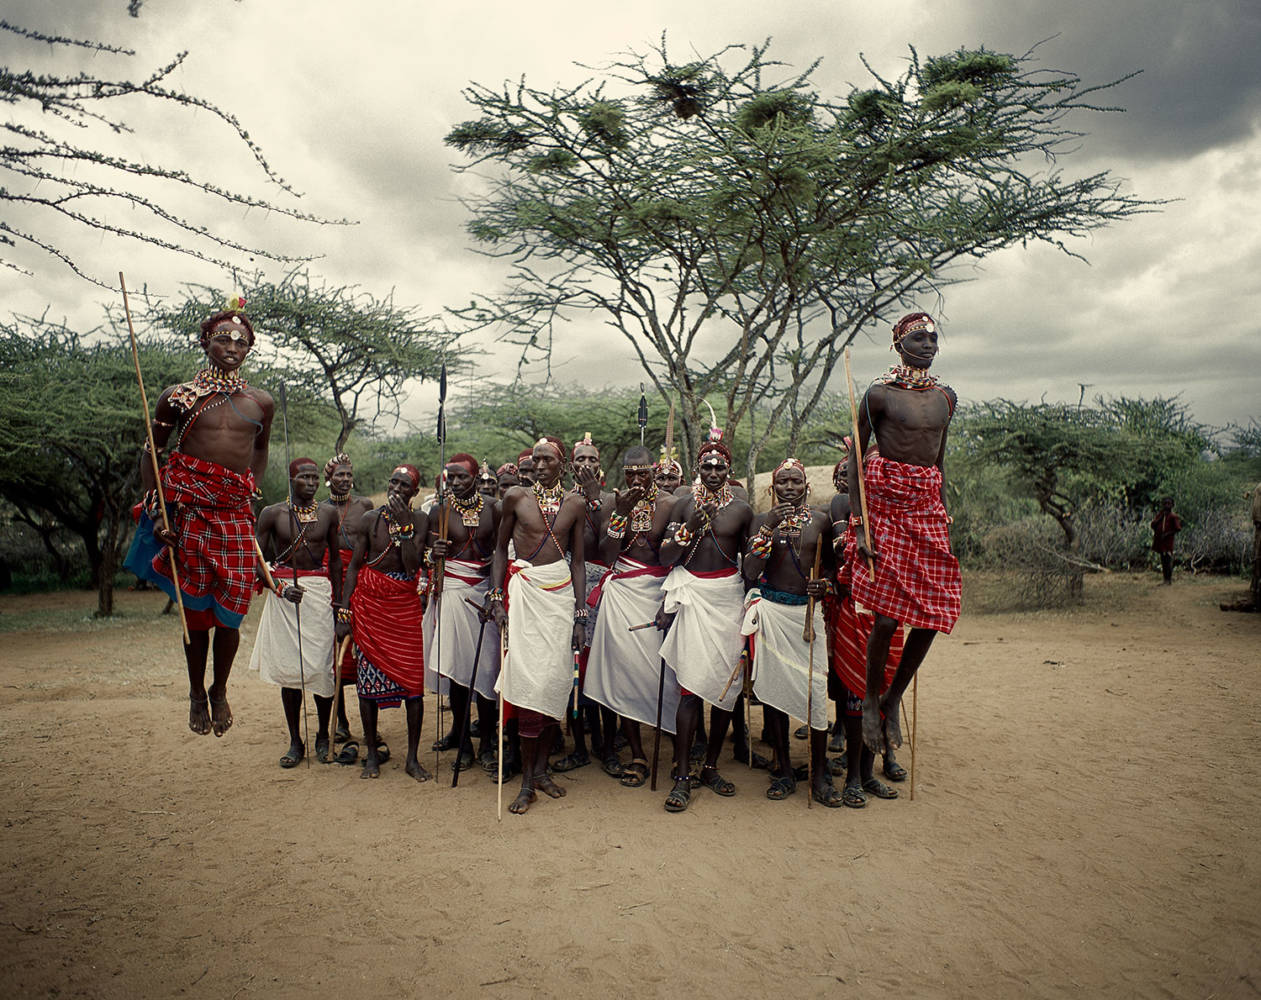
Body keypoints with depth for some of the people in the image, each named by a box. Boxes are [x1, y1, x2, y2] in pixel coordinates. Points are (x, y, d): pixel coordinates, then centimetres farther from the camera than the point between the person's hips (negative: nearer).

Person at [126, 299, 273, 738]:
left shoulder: (261, 402, 9)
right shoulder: (178, 397, 2)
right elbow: (151, 453, 8)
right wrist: (156, 511, 0)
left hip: (236, 512, 2)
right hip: (188, 507, -2)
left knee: (230, 610, 2)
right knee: (194, 608, 3)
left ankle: (220, 690, 26)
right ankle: (196, 692, 24)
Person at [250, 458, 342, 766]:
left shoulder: (328, 513, 7)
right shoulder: (272, 514, 2)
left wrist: (338, 600, 10)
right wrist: (281, 588, -13)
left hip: (319, 592, 1)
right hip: (284, 593, -1)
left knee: (321, 666, 0)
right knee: (289, 669, 3)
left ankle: (323, 737, 19)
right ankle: (295, 742, 16)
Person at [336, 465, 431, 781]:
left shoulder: (419, 520, 0)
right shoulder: (370, 520, 2)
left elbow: (412, 564, -12)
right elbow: (354, 566, 3)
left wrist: (404, 525, -16)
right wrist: (344, 612, -2)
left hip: (406, 604, 0)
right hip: (370, 602, 1)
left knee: (413, 678, -3)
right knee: (367, 679, 3)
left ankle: (412, 758, 9)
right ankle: (372, 755, 19)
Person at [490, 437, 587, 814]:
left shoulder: (574, 504, 7)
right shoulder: (516, 497, 2)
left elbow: (578, 560, 9)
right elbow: (501, 548, 8)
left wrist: (580, 614, 4)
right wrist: (497, 598, -1)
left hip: (561, 592, 2)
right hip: (524, 589, -2)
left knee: (556, 677, -1)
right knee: (529, 677, -7)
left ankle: (540, 768, 15)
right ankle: (527, 780, 2)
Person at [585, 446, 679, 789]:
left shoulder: (668, 504, -2)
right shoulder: (615, 503, 4)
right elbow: (606, 555, -4)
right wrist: (622, 514, -14)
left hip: (657, 590, -2)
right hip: (621, 591, 2)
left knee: (655, 667, -5)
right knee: (622, 666, -2)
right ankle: (637, 754, 7)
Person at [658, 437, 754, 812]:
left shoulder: (741, 509, 7)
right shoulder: (685, 506, 5)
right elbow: (665, 557, 1)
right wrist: (691, 526, -10)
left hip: (728, 596, 2)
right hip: (692, 595, -2)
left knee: (726, 682, 4)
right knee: (692, 683, -9)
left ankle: (711, 766, 20)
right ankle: (682, 775, -4)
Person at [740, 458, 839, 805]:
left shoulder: (820, 520, 8)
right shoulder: (763, 520, 4)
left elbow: (831, 565, 17)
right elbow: (750, 573, -8)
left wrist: (824, 584, -6)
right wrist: (772, 528, -15)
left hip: (808, 611, 0)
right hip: (771, 610, 0)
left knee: (815, 688, -5)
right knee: (773, 684, 2)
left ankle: (819, 774, 8)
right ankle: (783, 770, 16)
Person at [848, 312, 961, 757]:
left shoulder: (945, 397, 13)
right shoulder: (880, 393, -5)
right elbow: (855, 456, -5)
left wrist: (944, 515, 15)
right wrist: (861, 523, -11)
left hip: (927, 506, 6)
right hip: (886, 503, -6)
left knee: (933, 613, 1)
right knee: (888, 615, -8)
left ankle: (893, 700, 21)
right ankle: (870, 701, 17)